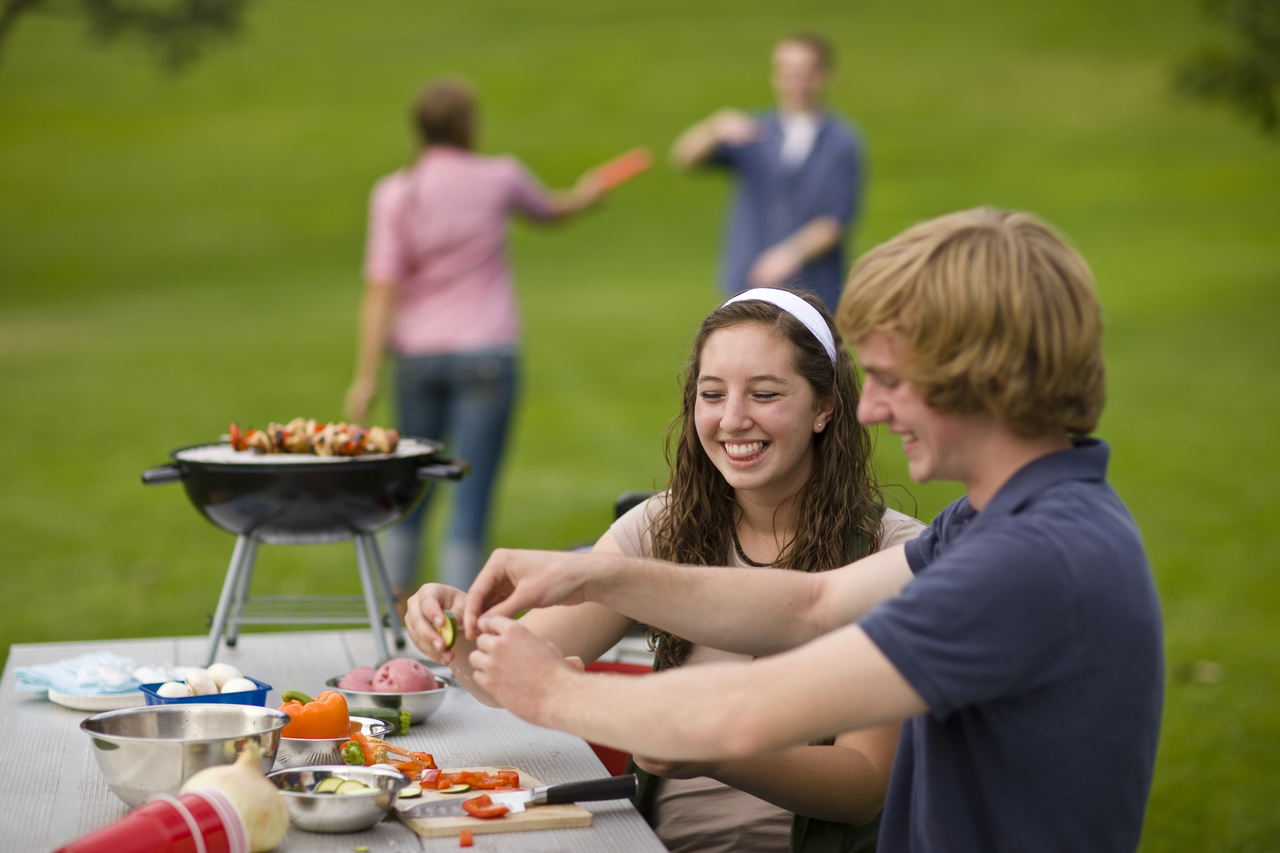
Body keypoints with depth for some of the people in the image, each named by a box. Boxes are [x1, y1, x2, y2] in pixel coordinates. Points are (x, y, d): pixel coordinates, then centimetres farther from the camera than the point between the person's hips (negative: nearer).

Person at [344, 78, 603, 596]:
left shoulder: (394, 194, -4)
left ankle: (395, 604, 27)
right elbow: (549, 211, 22)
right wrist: (583, 198, 44)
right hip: (486, 354, -2)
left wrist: (366, 377, -8)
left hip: (418, 354, 2)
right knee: (471, 497, -3)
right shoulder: (500, 178, -1)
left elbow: (381, 291, -9)